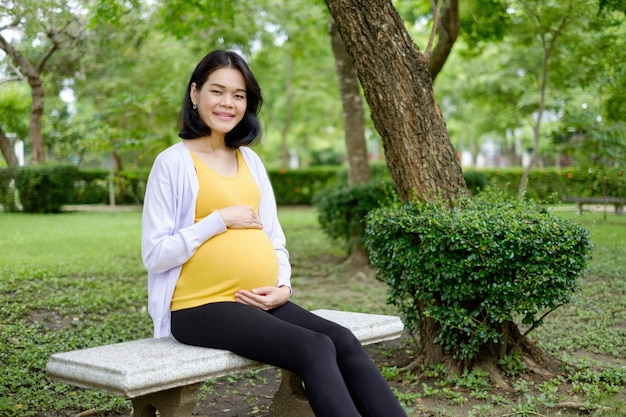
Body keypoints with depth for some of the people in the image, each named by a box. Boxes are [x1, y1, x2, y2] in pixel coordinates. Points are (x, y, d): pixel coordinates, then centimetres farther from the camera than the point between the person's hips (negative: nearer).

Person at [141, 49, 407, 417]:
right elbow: (155, 254, -9)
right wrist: (221, 219, -12)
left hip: (261, 303, 6)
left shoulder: (250, 160, 15)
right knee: (315, 349, -25)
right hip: (202, 306, -5)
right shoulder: (174, 162, -3)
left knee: (344, 341, -19)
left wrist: (283, 286, 0)